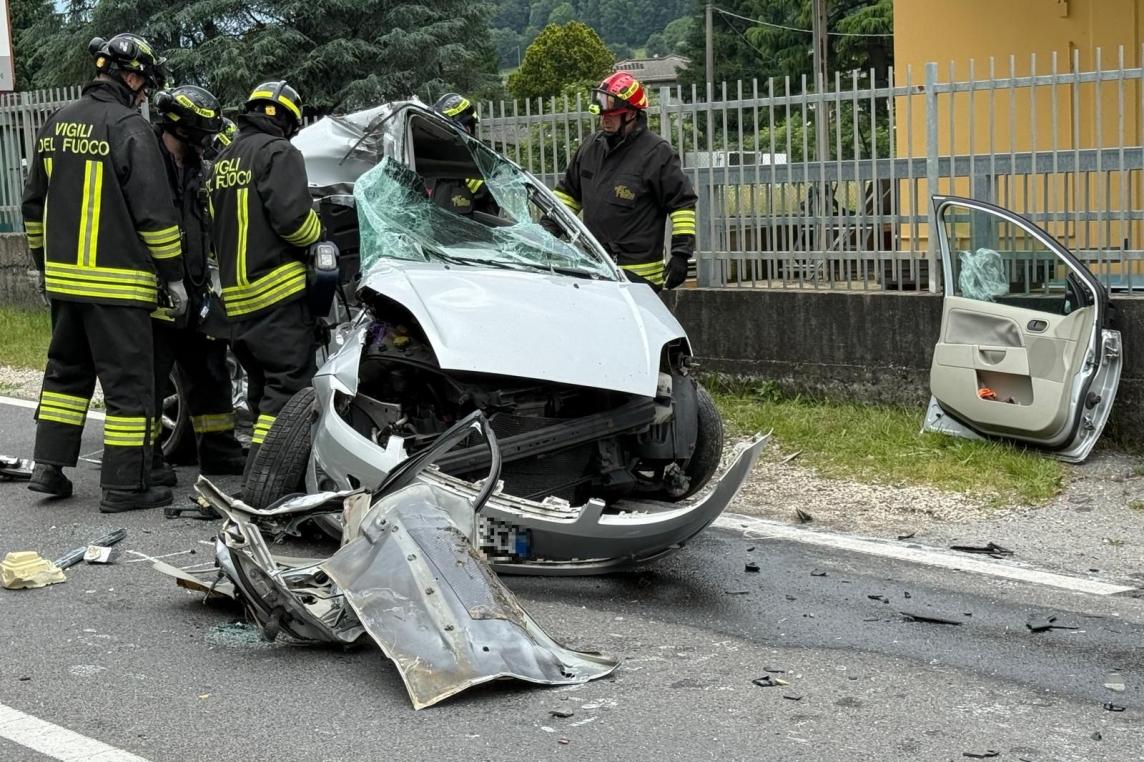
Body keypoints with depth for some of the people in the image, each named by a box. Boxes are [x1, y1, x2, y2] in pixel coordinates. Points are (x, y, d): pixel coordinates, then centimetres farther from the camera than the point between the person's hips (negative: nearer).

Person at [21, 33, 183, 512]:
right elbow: (154, 211, -15)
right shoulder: (129, 128, -13)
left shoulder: (57, 125, 11)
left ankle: (49, 467, 19)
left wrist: (46, 261, 27)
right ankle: (124, 486, 2)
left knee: (66, 371, 20)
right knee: (129, 382, -1)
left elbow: (34, 205, 19)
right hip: (117, 283, -8)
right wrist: (173, 275, -7)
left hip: (64, 278, 8)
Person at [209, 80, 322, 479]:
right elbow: (292, 216, -18)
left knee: (262, 386, 16)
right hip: (278, 293, -9)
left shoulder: (223, 159, 21)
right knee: (289, 385, -10)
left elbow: (215, 224, 23)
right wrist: (318, 237, 0)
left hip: (237, 297, 9)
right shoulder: (278, 152, -7)